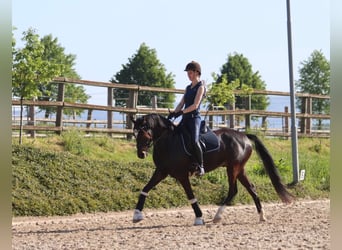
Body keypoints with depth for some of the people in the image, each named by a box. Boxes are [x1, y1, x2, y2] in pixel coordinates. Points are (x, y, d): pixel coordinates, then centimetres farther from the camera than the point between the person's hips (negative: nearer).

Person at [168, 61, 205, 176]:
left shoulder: (200, 87, -4)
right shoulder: (188, 87, 18)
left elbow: (195, 105, -14)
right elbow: (181, 103, 15)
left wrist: (182, 112, -20)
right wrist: (174, 113, -1)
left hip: (194, 118, -8)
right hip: (185, 119, 8)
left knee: (194, 141, -25)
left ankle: (200, 166, -18)